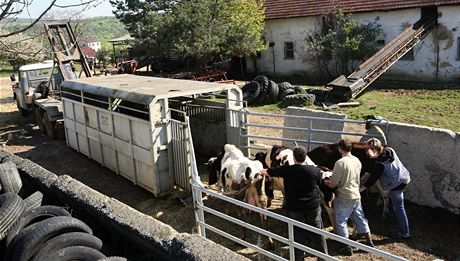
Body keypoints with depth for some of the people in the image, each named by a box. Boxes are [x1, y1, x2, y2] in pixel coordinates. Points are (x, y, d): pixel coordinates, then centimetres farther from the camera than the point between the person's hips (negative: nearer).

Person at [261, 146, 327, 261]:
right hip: (313, 207, 1)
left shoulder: (286, 170, -11)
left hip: (294, 208, 0)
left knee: (298, 235, 13)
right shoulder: (315, 170, -9)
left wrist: (262, 170, 24)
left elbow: (267, 172, 2)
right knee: (317, 234, 14)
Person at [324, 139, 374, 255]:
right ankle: (369, 241, 32)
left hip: (344, 197, -7)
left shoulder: (340, 163, -21)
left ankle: (348, 247, 10)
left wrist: (326, 183, 5)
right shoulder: (357, 160, 1)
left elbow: (333, 184, -16)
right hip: (356, 195, 7)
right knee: (360, 218, 22)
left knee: (341, 221, 7)